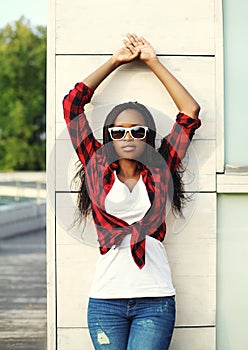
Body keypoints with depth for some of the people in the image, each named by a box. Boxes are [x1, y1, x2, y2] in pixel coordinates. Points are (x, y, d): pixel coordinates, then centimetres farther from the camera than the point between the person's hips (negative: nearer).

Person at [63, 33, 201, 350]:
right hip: (105, 298, 1)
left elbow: (190, 111, 11)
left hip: (155, 299, -1)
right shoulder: (97, 168, 10)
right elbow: (72, 102, 11)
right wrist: (115, 60, 17)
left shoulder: (160, 171, 9)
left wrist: (152, 61, 15)